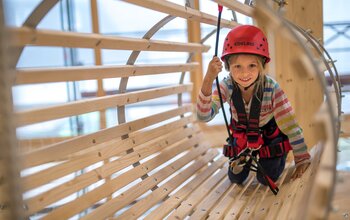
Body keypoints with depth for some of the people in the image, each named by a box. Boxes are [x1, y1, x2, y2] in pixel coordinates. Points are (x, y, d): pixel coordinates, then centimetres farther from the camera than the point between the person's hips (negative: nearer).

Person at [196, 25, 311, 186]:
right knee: (236, 178, 7)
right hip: (241, 134, 2)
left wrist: (302, 159, -26)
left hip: (269, 134, -2)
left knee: (266, 179, 2)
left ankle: (280, 154, 28)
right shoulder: (227, 87, -29)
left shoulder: (271, 88, -34)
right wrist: (208, 79, -54)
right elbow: (204, 116, -41)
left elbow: (290, 124, -28)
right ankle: (246, 157, 35)